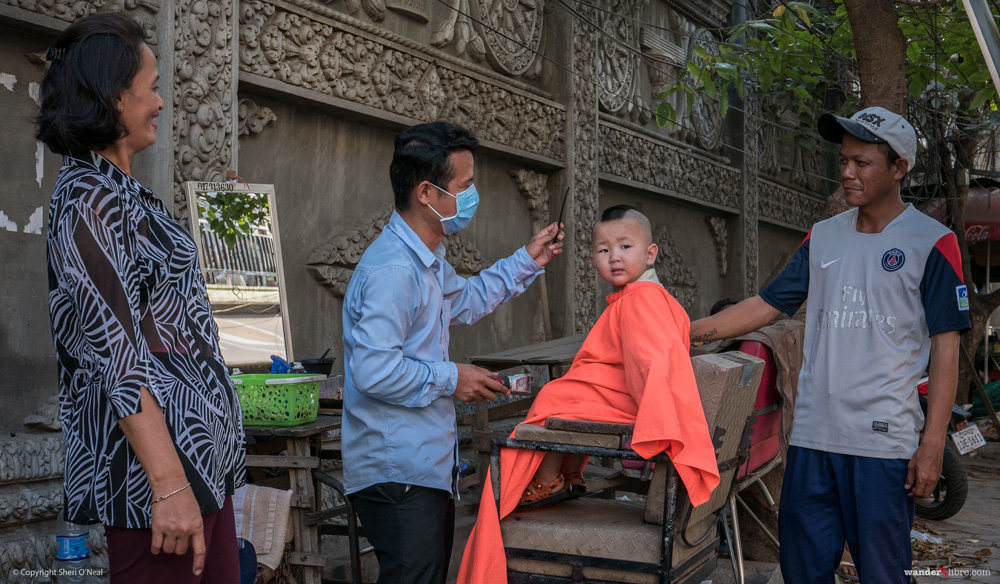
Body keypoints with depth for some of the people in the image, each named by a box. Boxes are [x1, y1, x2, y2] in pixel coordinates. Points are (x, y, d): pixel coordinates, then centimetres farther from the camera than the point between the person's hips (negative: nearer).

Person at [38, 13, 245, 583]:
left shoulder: (123, 191, 16)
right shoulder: (89, 200, -13)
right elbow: (117, 357, -20)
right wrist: (170, 487, -22)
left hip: (202, 450, 9)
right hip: (159, 453, -9)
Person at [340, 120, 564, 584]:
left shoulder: (425, 260, 14)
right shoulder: (392, 268, -23)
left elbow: (466, 302, 33)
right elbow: (373, 371, -29)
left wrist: (527, 261, 26)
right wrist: (451, 378, -16)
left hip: (427, 465, 11)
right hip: (397, 472, -11)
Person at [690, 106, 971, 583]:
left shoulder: (931, 243, -3)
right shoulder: (823, 237, 12)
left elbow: (945, 348, -4)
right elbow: (766, 305, 14)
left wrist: (933, 444, -9)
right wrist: (688, 330, 4)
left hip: (883, 440, -4)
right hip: (812, 434, 5)